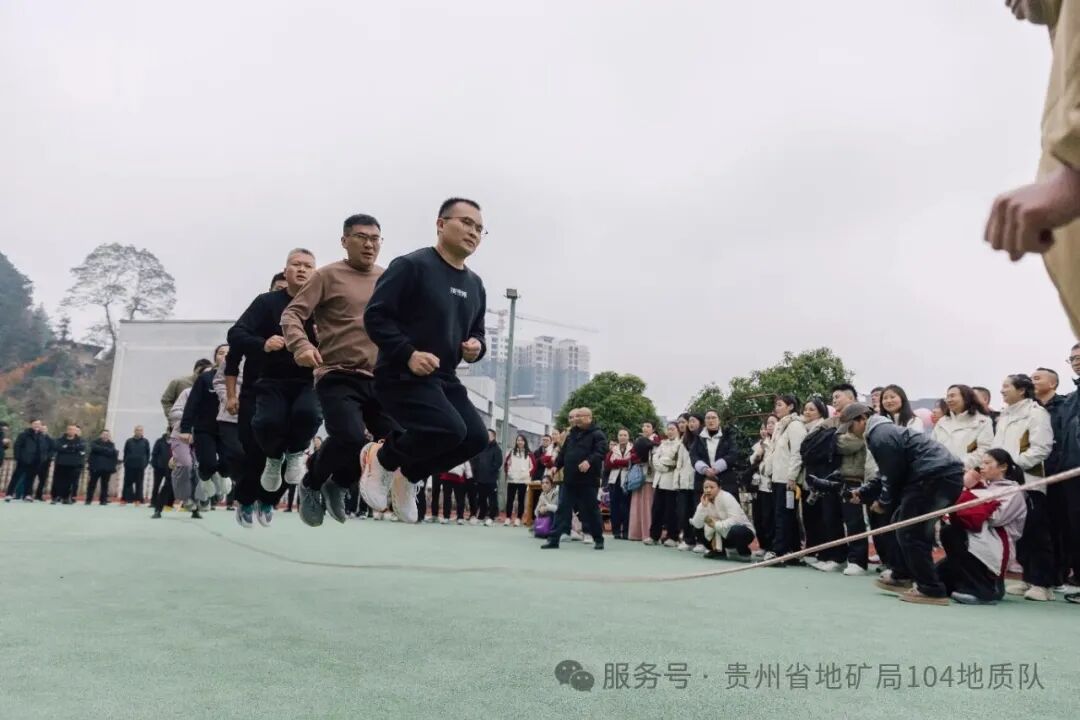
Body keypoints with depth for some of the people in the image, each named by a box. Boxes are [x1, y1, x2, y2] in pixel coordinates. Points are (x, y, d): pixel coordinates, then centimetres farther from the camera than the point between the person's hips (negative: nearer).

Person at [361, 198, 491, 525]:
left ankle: (408, 475, 20)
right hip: (401, 375, -8)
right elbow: (375, 316, -15)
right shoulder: (411, 265, -11)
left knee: (476, 437, -4)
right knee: (450, 430, -25)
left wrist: (477, 347, -1)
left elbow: (477, 332, 23)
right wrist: (408, 354, -25)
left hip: (445, 378, 8)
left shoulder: (475, 285, 14)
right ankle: (384, 461, 4)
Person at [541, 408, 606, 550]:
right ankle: (554, 538, 4)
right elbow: (563, 453, 23)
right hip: (569, 480, 6)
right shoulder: (571, 434, 18)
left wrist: (589, 461, -34)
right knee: (562, 509, 3)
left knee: (591, 510, 2)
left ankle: (598, 539, 18)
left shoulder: (597, 434, -4)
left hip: (587, 481, -6)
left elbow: (601, 451, -19)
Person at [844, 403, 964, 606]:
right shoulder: (882, 430, 22)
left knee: (910, 532, -7)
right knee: (902, 523, 18)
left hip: (938, 477, -11)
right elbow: (889, 474, 22)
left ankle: (932, 590, -4)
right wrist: (863, 492, 15)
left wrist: (883, 500, 4)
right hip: (945, 475, 11)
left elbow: (894, 474, -12)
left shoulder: (880, 435, -12)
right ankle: (901, 576, 27)